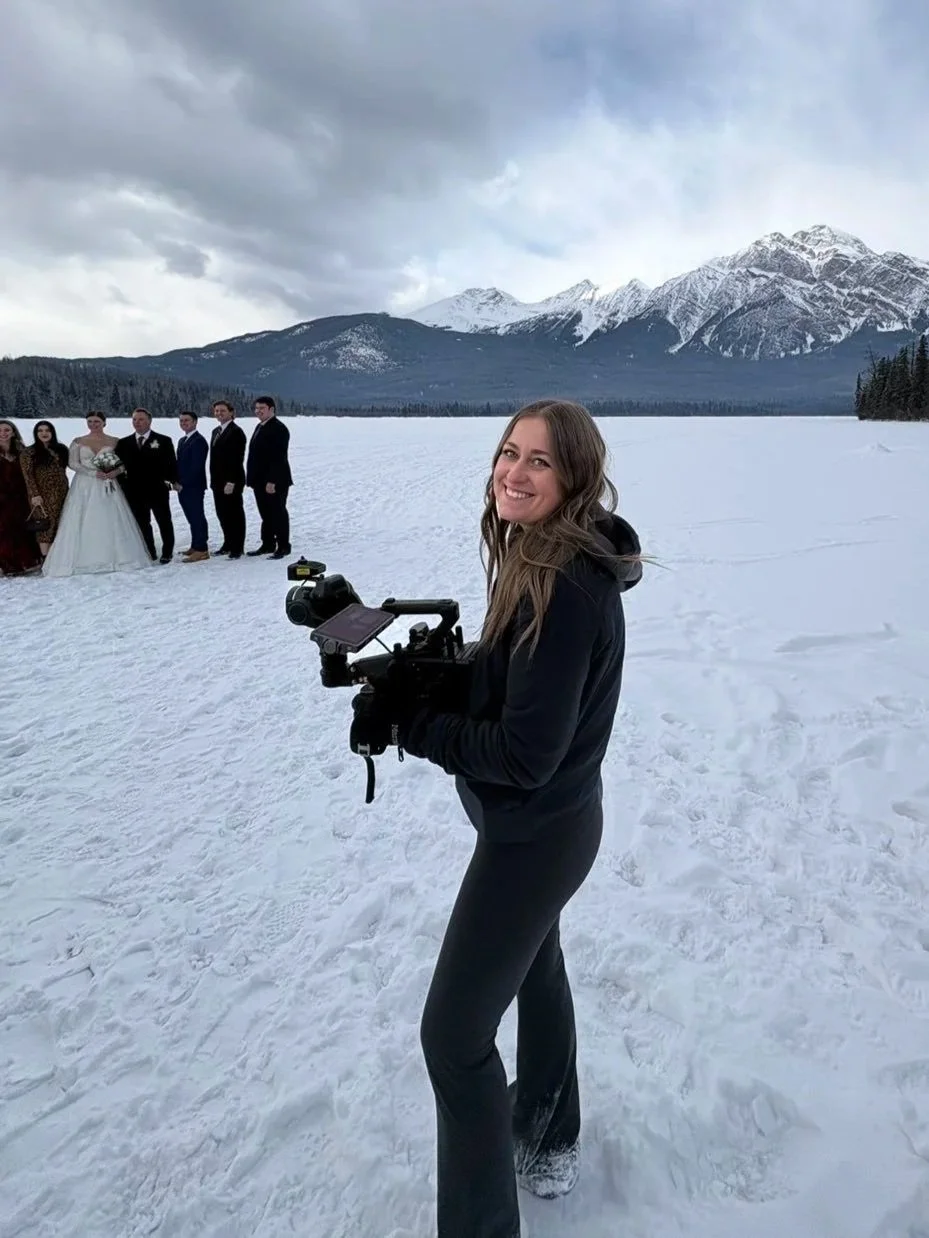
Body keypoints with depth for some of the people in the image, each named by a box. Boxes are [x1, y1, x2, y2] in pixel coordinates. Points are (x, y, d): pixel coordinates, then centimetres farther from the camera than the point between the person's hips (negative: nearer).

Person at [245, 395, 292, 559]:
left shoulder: (279, 429, -14)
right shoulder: (260, 427, 15)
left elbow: (279, 458, -21)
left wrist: (272, 481, -25)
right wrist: (252, 478, 14)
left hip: (275, 482, -9)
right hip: (260, 481, 9)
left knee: (278, 514, -1)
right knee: (266, 514, 14)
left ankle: (283, 547, 7)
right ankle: (267, 544, 21)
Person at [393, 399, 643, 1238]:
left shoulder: (566, 589, -31)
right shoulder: (541, 559, -1)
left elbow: (525, 752, -29)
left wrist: (410, 723, -19)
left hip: (532, 832, -10)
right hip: (547, 822, 10)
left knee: (454, 1033, 2)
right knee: (535, 968, 29)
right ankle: (548, 1143, 54)